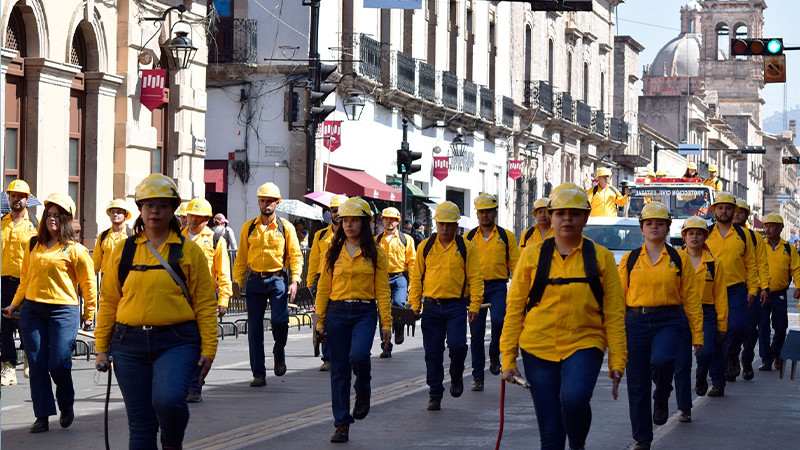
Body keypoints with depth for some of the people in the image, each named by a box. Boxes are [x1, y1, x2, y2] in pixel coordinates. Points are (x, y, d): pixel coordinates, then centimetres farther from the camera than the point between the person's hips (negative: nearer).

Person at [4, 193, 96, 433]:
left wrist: (89, 315, 2)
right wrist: (15, 304, 19)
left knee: (58, 363, -9)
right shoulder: (33, 245, 12)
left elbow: (88, 284, 3)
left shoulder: (75, 250, -1)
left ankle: (66, 406, 18)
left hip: (63, 310, -4)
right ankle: (43, 416, 5)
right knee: (37, 364, 0)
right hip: (32, 309, 4)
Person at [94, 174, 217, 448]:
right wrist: (101, 348, 8)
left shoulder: (189, 251, 3)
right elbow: (108, 302, 12)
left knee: (168, 400, -26)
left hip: (176, 342, -3)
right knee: (140, 422, 4)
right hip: (130, 344, 3)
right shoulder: (124, 251, 9)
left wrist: (208, 349, -5)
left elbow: (205, 304, 2)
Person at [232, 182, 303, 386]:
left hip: (278, 280, -2)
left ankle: (279, 354, 17)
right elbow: (241, 258, 11)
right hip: (255, 281, 2)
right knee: (254, 327, 0)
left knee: (279, 321, -15)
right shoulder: (248, 227, 8)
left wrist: (294, 281, -8)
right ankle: (258, 374, 7)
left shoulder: (286, 227, 3)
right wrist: (238, 283, 4)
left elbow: (296, 256, 3)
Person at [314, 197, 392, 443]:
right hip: (336, 312, 2)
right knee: (339, 370, 2)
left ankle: (363, 393, 6)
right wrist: (320, 321, 4)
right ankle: (342, 425, 9)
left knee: (358, 355, -27)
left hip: (364, 313, -2)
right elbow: (323, 287, 9)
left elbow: (382, 290, 1)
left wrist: (386, 322, -5)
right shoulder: (333, 252, 7)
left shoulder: (375, 254, 2)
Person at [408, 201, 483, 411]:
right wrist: (415, 304, 5)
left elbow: (475, 278, 1)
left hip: (456, 306, -2)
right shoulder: (425, 247, 7)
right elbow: (416, 277, 11)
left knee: (457, 345, -16)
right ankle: (435, 395, 13)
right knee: (433, 353, 4)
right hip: (431, 306, 2)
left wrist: (474, 307, -6)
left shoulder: (467, 248, 1)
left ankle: (456, 376, 15)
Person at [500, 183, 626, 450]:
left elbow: (614, 315, 4)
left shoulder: (601, 258, 4)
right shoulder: (532, 256, 5)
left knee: (573, 398, -29)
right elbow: (514, 309, 6)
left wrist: (617, 362, -2)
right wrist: (508, 358, 1)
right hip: (538, 348, 2)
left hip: (584, 345, -1)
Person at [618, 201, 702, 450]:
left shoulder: (679, 260, 5)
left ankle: (662, 398, 3)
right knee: (637, 383, 2)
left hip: (668, 322, -2)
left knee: (662, 360, -30)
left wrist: (697, 334, 0)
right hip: (636, 322, 2)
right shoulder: (629, 259, 8)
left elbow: (691, 299, 4)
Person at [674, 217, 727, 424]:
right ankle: (685, 409, 9)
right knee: (681, 363, -1)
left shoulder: (714, 263, 7)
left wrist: (722, 324, 2)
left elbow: (720, 296, 7)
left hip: (706, 314, -1)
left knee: (706, 352, -21)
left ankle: (701, 378, 15)